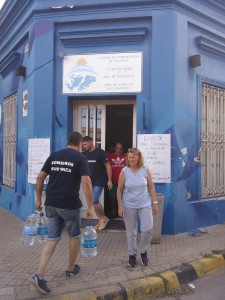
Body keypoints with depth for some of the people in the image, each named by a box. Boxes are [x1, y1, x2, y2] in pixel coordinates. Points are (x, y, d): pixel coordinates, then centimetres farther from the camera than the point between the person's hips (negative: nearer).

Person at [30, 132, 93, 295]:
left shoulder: (53, 156, 9)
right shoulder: (80, 157, -7)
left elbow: (40, 178, 9)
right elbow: (86, 182, -18)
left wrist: (39, 199, 17)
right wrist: (90, 206, -14)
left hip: (51, 204, 5)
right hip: (70, 205, -4)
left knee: (53, 239, 12)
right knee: (75, 236, 18)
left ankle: (39, 275, 2)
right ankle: (71, 268, 34)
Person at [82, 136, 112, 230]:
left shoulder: (100, 152, -11)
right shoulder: (84, 154, 5)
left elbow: (108, 166, -9)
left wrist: (109, 180, -12)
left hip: (99, 181, -6)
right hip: (90, 181, 6)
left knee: (94, 201, -11)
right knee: (94, 202, 9)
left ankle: (104, 218, 12)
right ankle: (100, 220, 23)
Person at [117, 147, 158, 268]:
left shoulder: (145, 170, -4)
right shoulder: (124, 171, -7)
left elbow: (151, 187, 2)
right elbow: (119, 190, -4)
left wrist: (154, 202, 1)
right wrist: (120, 206, -8)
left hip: (145, 204, 1)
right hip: (129, 206, 0)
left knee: (147, 229, -4)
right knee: (131, 232, 8)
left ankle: (143, 251, 22)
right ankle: (132, 255, 26)